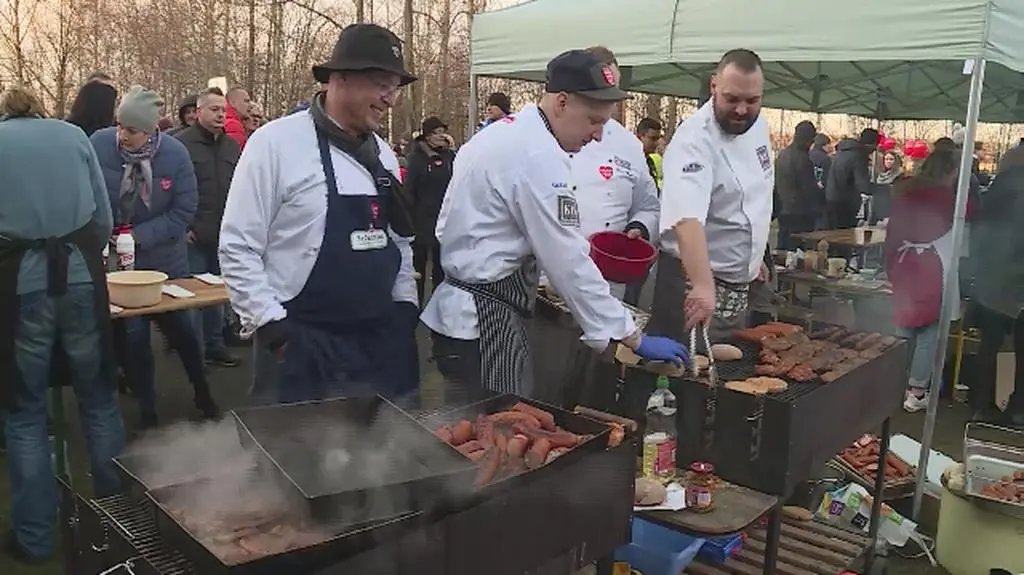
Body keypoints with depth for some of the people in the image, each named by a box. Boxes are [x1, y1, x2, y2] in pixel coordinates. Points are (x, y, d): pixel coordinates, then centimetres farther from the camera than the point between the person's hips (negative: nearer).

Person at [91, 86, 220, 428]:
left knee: (181, 328, 14)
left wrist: (140, 236, -21)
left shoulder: (175, 154, -16)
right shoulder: (99, 145, -16)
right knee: (132, 335, 5)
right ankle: (146, 409, 21)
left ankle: (201, 391, 36)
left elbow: (184, 211, -14)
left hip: (166, 259, 0)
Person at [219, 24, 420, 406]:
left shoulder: (382, 154, 9)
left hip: (382, 342, 6)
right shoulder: (277, 143, -12)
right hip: (303, 347, -6)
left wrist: (405, 306, 9)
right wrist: (271, 325, -15)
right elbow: (237, 247, -12)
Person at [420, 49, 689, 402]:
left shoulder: (505, 132, 11)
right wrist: (633, 339, -15)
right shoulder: (539, 157, -20)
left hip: (462, 309, 10)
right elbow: (570, 263, -20)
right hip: (486, 320, -10)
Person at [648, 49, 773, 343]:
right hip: (697, 283, -8)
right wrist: (703, 286, -49)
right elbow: (688, 219, -37)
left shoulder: (758, 125, 3)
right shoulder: (695, 140, -23)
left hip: (740, 281, 8)